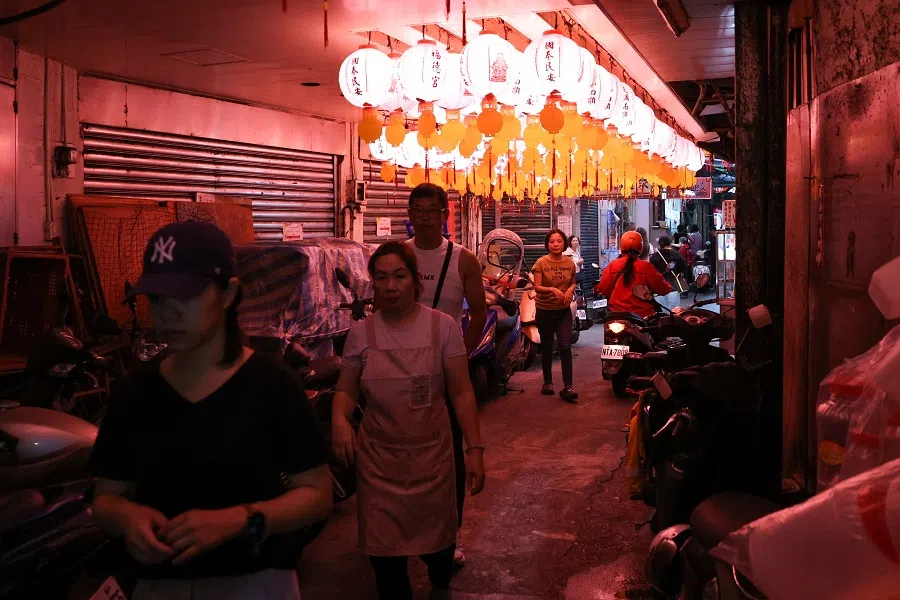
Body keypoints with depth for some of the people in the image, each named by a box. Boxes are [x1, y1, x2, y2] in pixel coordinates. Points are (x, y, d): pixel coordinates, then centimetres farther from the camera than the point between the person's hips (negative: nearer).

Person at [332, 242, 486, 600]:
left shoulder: (443, 327, -7)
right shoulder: (361, 333, -3)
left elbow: (461, 393, -5)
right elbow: (346, 390, 4)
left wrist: (475, 449, -10)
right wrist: (339, 419, -18)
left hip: (432, 453, 0)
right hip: (378, 457, 0)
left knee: (436, 536, 17)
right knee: (383, 550, 2)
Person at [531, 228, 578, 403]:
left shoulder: (570, 263, 0)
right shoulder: (541, 262, -8)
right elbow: (537, 287, -11)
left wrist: (570, 291, -7)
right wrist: (553, 289, -28)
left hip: (564, 310, 1)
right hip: (545, 310, -1)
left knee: (565, 347, -10)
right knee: (547, 348, 12)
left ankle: (567, 387, -11)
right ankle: (547, 382, 28)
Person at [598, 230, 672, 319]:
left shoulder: (612, 265, -6)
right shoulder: (646, 267, -10)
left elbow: (604, 289, 1)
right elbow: (662, 289, -4)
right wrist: (668, 288, 19)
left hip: (617, 313, 2)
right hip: (643, 314, -2)